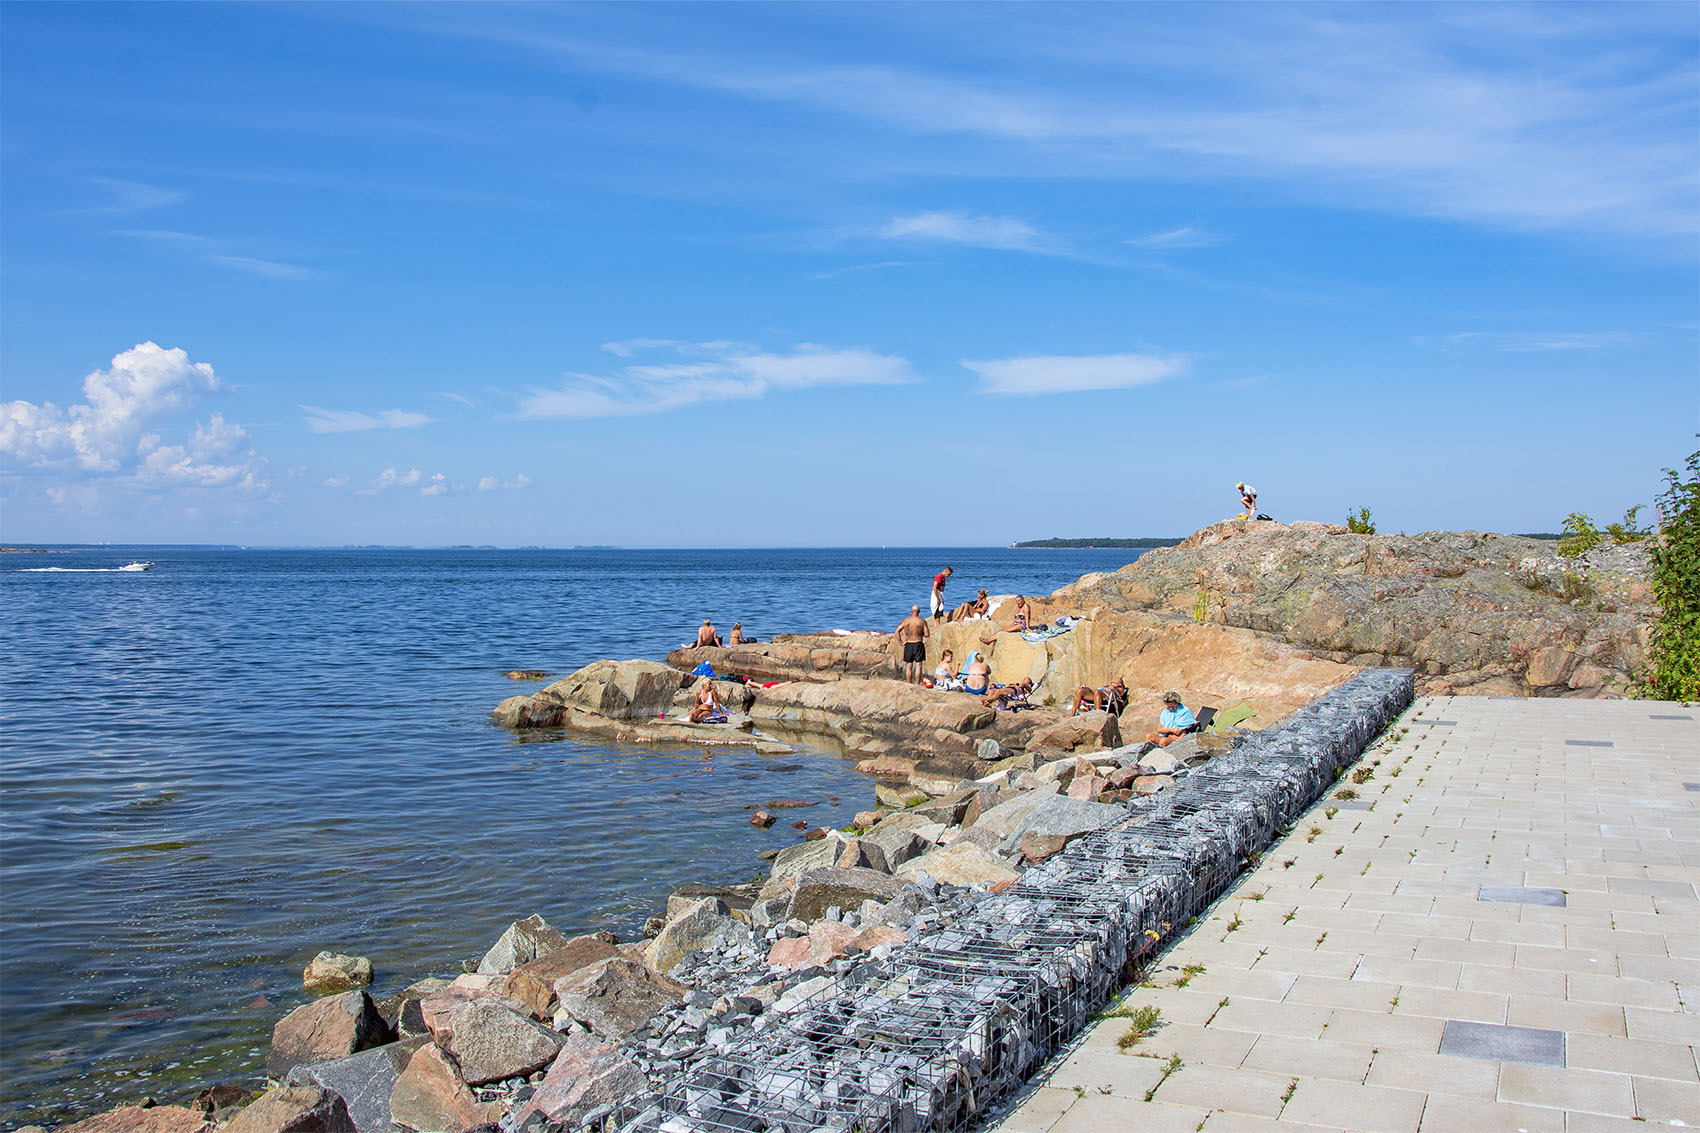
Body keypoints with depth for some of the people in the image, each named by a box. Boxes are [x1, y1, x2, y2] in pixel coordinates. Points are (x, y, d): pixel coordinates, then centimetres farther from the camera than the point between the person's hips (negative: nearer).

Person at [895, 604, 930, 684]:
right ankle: (917, 684, 1)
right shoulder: (922, 621, -6)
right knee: (918, 665, 2)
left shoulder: (905, 620, 1)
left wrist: (900, 642, 1)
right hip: (918, 644, -2)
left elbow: (897, 631, -3)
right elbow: (927, 634, -8)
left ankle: (909, 684, 11)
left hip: (908, 644, 2)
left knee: (909, 666, 9)